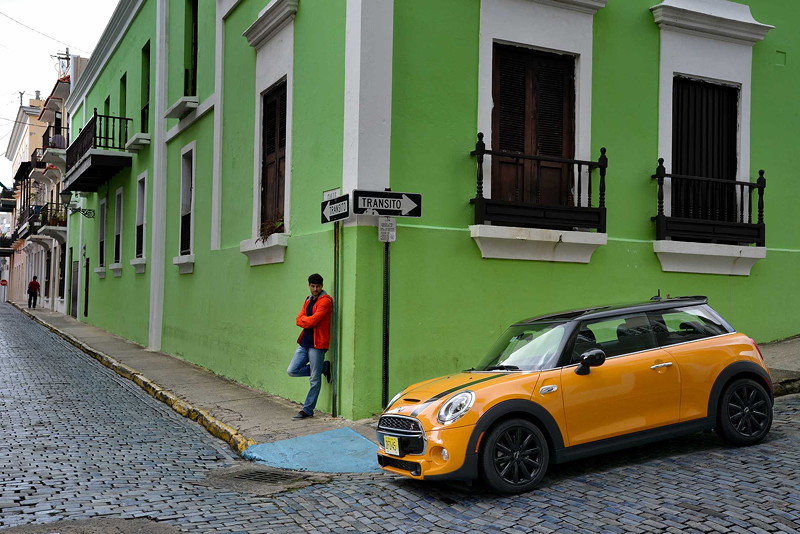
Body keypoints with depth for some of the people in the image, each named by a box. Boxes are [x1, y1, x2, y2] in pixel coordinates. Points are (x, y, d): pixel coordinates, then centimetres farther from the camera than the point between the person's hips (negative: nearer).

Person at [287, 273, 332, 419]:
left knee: (315, 380, -1)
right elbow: (299, 320, 8)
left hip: (317, 344, -8)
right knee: (292, 371, 5)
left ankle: (307, 410, 9)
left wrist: (304, 320, 1)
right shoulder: (308, 300, 17)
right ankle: (324, 367, 17)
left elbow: (312, 321, -18)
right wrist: (309, 320, -10)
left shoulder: (325, 301, -9)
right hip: (305, 342, 8)